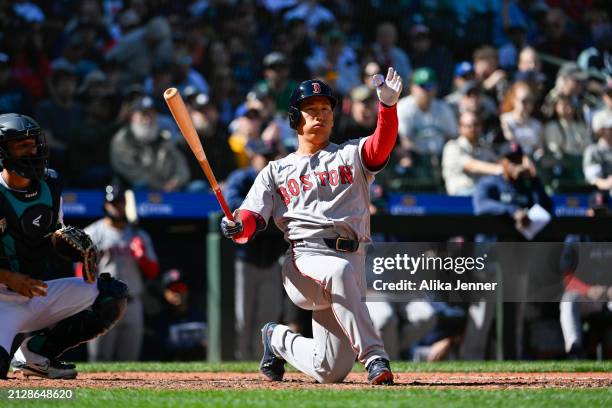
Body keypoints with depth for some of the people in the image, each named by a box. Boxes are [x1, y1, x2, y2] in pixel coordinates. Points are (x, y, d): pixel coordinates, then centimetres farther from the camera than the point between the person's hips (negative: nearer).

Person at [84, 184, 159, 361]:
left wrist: (142, 257, -9)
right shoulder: (93, 233, 3)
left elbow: (153, 272, 12)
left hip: (132, 305, 4)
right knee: (100, 361, -9)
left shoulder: (139, 235, 14)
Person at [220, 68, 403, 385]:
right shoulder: (276, 171, 20)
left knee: (330, 372, -5)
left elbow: (382, 145, -5)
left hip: (351, 260, 2)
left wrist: (388, 106, -24)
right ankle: (374, 358, -35)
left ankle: (280, 340, 27)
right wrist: (236, 227, -17)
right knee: (339, 271, -40)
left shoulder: (351, 155, 19)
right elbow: (251, 219, 8)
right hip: (304, 258, -2)